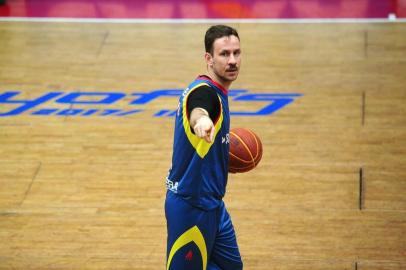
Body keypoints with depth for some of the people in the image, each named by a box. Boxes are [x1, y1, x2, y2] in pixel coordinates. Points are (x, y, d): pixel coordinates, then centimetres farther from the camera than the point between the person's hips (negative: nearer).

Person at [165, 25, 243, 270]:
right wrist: (202, 120, -70)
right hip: (191, 206, -10)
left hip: (211, 202, 10)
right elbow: (196, 110, -49)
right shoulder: (204, 92, -22)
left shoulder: (214, 92, 9)